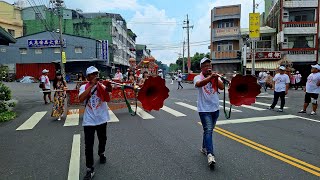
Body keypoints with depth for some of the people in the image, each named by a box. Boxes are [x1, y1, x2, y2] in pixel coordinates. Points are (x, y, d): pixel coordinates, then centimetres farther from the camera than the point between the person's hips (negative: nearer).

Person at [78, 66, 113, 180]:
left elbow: (107, 99, -19)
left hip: (101, 119, 1)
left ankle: (101, 154, 50)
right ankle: (90, 170, 9)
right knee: (88, 145, -1)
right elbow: (81, 99, -21)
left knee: (102, 139, 21)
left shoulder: (102, 86, -4)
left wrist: (107, 91, -41)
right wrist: (91, 85, -23)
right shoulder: (84, 87, -2)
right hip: (89, 121, -1)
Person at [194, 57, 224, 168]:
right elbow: (199, 84, -33)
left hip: (215, 108, 6)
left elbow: (222, 87, -10)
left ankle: (204, 148, 36)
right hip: (204, 109, -5)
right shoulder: (198, 77, -8)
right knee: (208, 130, -16)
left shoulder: (215, 77, 6)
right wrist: (210, 77, -48)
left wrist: (215, 78, -24)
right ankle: (210, 154, -21)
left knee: (209, 130, 18)